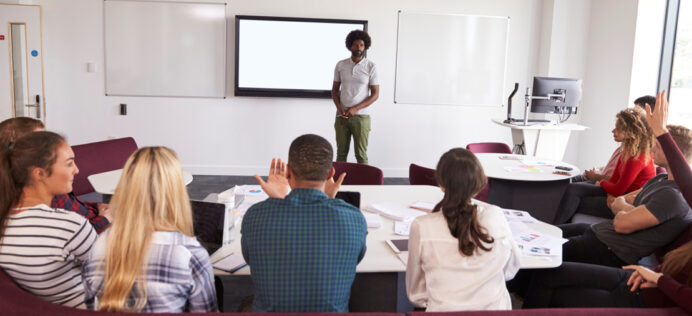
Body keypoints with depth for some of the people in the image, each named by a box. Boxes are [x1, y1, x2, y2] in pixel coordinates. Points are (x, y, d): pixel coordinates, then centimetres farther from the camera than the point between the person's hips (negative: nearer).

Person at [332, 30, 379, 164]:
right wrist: (339, 108, -7)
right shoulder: (340, 65, 5)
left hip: (361, 116, -2)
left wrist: (355, 109, -14)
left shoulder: (370, 66, -3)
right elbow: (335, 89, 11)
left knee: (361, 155, 0)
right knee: (341, 153, 7)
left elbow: (375, 94, -5)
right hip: (342, 116, 3)